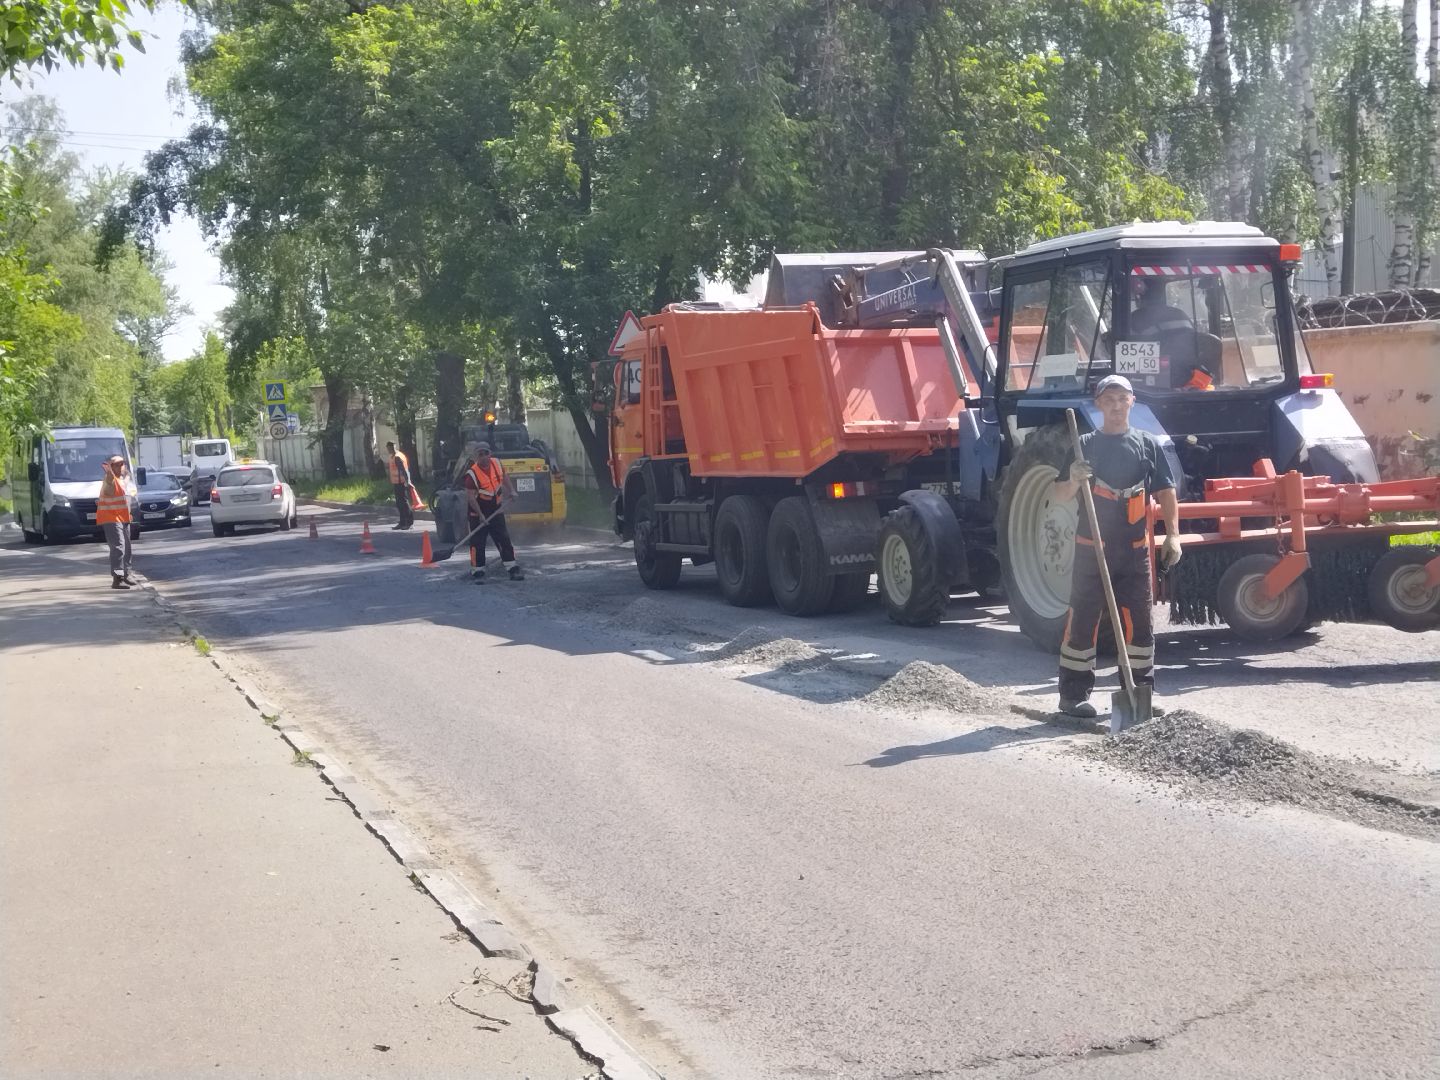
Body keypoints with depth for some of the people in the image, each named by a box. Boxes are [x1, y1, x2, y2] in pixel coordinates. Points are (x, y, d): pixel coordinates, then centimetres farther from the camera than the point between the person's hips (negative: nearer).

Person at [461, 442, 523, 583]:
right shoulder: (472, 474, -20)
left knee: (504, 540, 5)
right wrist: (480, 515, -24)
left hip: (495, 510, 5)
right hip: (478, 512, -5)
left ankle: (513, 569, 11)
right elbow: (470, 497, -20)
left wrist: (511, 491, 5)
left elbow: (504, 476, 18)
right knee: (477, 543, -3)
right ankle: (477, 572, 6)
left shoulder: (497, 464, -4)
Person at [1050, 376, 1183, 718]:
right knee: (1082, 623, 0)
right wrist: (1074, 480, -18)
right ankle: (1074, 695, 5)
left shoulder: (1147, 444, 7)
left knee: (1138, 623, 6)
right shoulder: (1085, 445, 3)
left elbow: (1166, 493, 7)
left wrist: (1172, 535, -5)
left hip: (1134, 551, 2)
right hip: (1091, 549, -2)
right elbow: (1058, 497, 3)